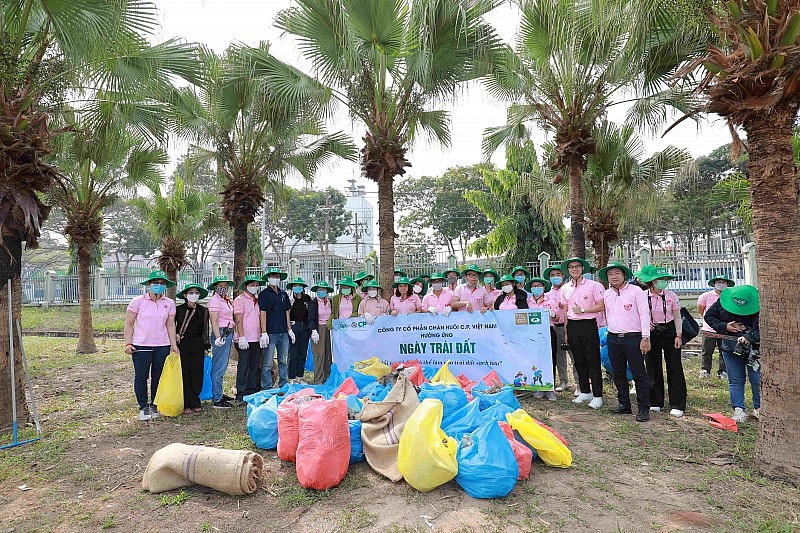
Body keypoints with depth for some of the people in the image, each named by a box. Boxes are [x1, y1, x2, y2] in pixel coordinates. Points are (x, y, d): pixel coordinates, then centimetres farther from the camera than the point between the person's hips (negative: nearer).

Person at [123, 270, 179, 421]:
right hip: (141, 346, -2)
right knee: (141, 377, 3)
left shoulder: (169, 303, 7)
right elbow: (128, 324, 1)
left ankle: (155, 406, 22)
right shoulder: (137, 301, -1)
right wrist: (128, 343, -7)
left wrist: (173, 345, 6)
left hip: (162, 346, 2)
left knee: (158, 377, 8)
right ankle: (143, 407, 17)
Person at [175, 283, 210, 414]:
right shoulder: (179, 309, 1)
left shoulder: (203, 310, 9)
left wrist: (206, 346, 11)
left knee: (197, 374, 2)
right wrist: (175, 335, -9)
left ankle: (195, 403, 15)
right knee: (184, 374, 0)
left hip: (198, 345, 2)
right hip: (182, 344, -2)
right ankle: (186, 405, 8)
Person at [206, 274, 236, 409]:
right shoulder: (215, 300, -9)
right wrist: (218, 337, -21)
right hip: (221, 333, -9)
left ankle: (218, 394, 26)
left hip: (229, 333, 9)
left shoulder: (227, 300, 16)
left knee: (222, 367, 16)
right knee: (219, 367, -6)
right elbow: (214, 321, -15)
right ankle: (217, 400, -2)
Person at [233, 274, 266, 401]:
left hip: (256, 339, 7)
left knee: (255, 366, 10)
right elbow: (238, 319, -10)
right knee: (243, 367, -2)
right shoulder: (240, 299, -4)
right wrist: (242, 337, -16)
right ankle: (240, 395, 5)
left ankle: (252, 392, 19)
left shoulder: (257, 300, 16)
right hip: (245, 339, -6)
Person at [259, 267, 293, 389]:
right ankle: (267, 388, 6)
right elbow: (263, 314, -8)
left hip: (283, 333, 6)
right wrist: (264, 333, -13)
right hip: (270, 333, -6)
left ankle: (283, 385, 20)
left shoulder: (283, 294, 15)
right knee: (268, 363, -2)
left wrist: (289, 329, 15)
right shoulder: (264, 294, -2)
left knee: (283, 361, 11)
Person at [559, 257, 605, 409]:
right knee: (578, 361, 11)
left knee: (593, 361, -2)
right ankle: (585, 392, 23)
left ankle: (597, 396, 6)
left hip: (588, 324, -5)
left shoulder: (593, 285, -3)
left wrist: (583, 309, -14)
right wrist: (566, 331, 11)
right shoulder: (565, 288, 10)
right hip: (572, 326, 5)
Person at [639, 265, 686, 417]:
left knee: (674, 368, 1)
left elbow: (677, 317, 2)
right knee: (653, 368, 8)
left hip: (670, 332, 0)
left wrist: (678, 335, -5)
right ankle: (656, 402, 21)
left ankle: (677, 405, 10)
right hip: (651, 333, 1)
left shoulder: (671, 296, -4)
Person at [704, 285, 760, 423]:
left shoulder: (757, 307, -17)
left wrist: (749, 337, -39)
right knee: (735, 380, 5)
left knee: (757, 379, 3)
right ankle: (739, 410, 10)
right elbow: (708, 316, 0)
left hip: (754, 348, -2)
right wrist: (724, 326, -14)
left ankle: (759, 409, 20)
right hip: (731, 347, 2)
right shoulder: (722, 301, -9)